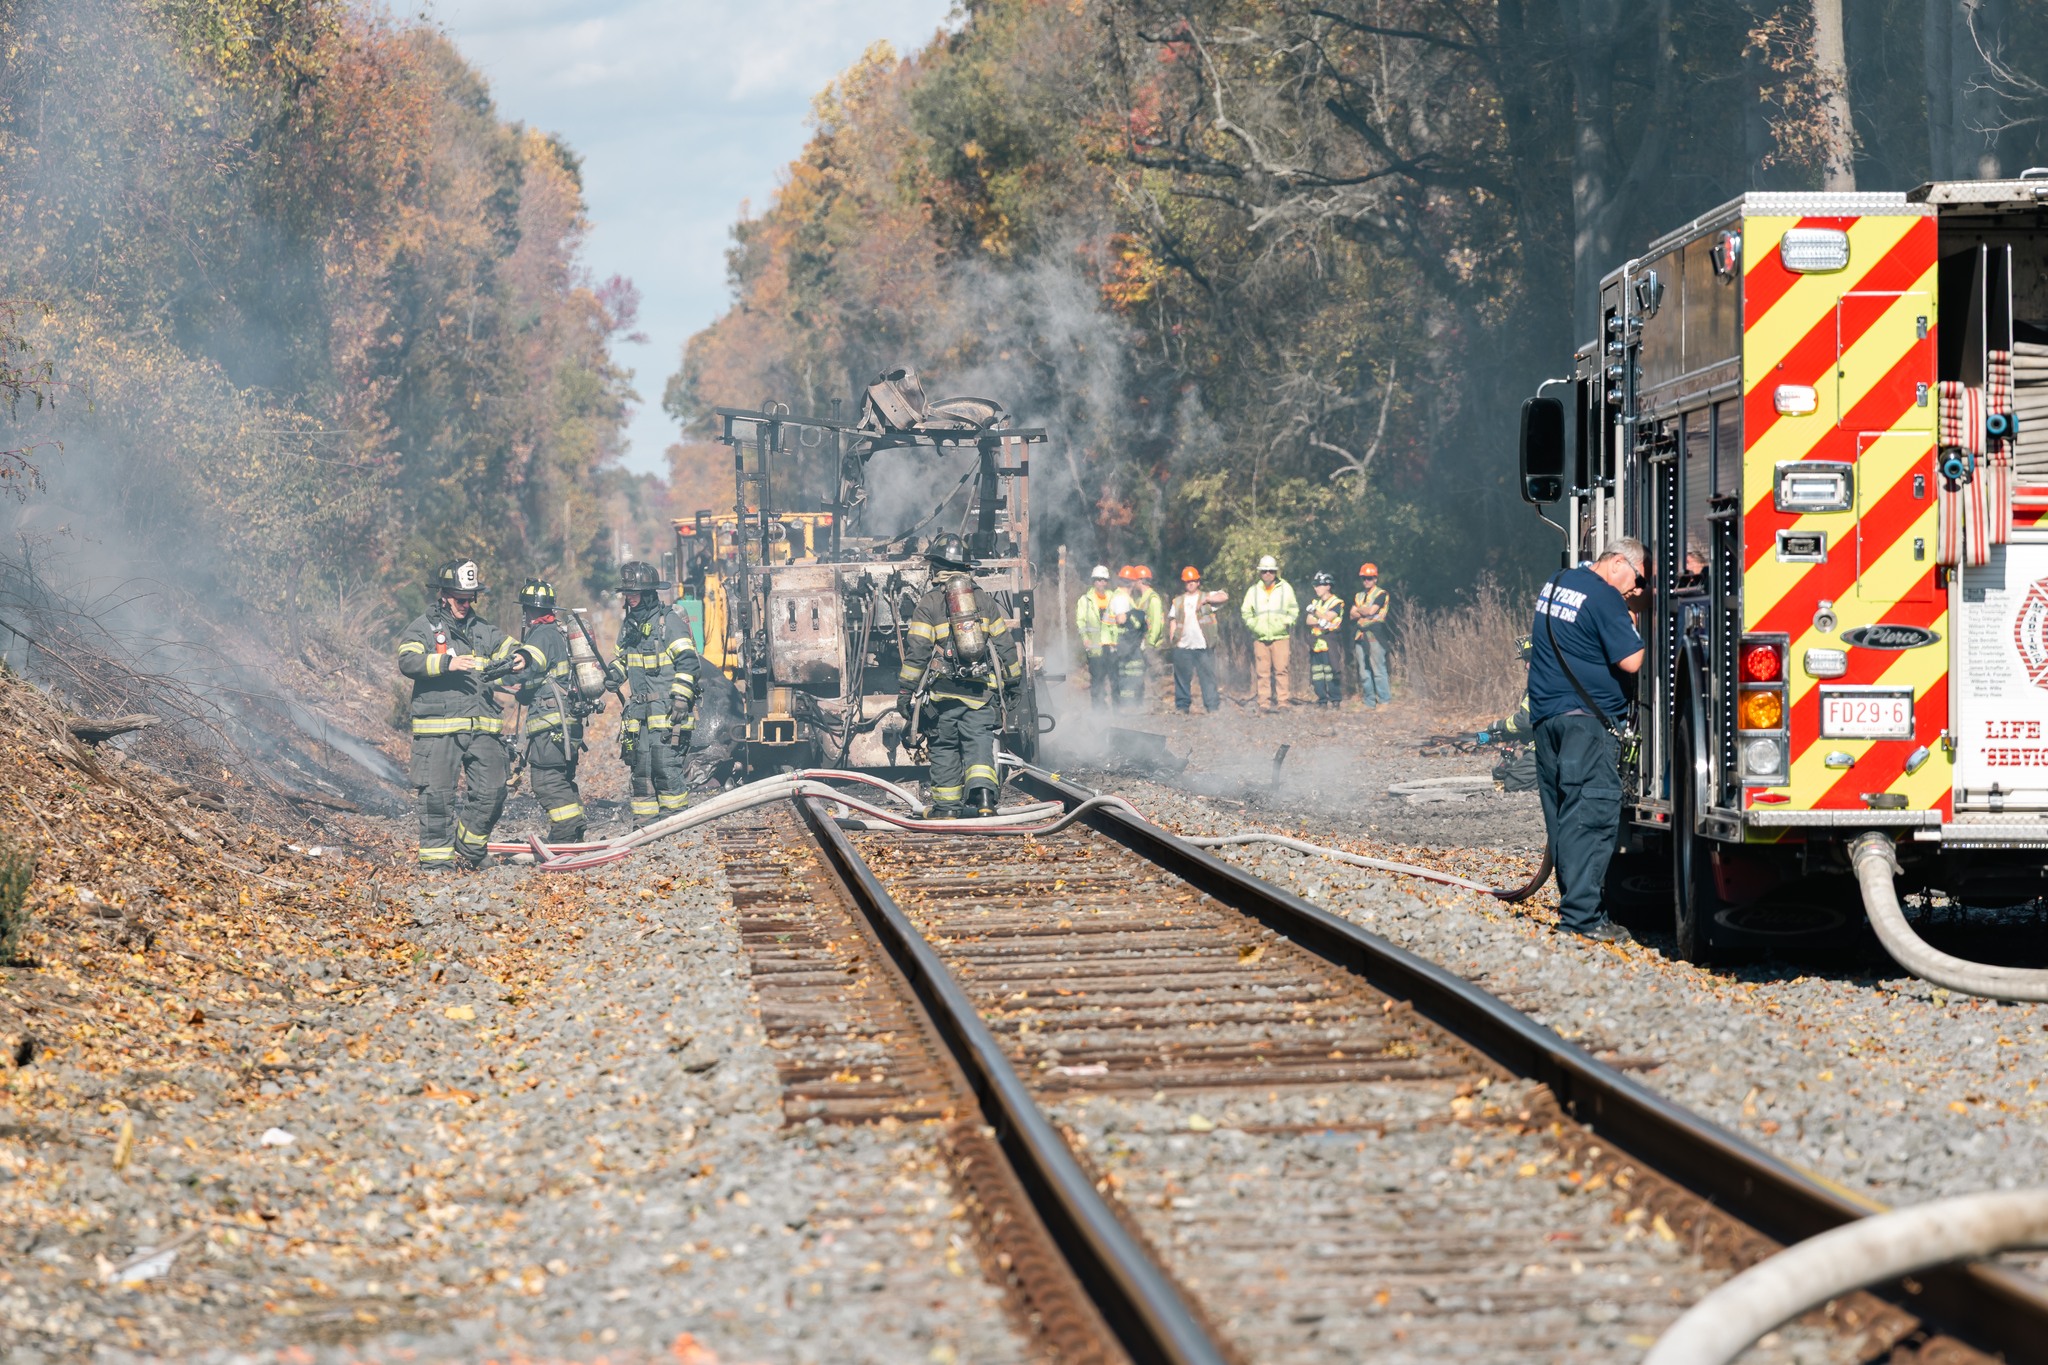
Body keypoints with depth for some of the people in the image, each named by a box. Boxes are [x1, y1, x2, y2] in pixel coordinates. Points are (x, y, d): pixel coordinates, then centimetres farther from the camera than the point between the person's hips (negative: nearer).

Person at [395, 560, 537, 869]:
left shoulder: (482, 630, 19)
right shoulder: (423, 629, 5)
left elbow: (510, 647, 18)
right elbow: (408, 661, -11)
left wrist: (522, 656, -8)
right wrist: (446, 663, -27)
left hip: (482, 727, 4)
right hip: (437, 727, -4)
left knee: (491, 792, -1)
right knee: (437, 795, -4)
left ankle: (468, 849, 18)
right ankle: (437, 855, 5)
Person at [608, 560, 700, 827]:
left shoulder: (669, 622, -7)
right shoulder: (628, 625, 17)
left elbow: (687, 663, -11)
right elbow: (622, 658, 30)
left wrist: (681, 697, -18)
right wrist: (612, 675, 7)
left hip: (666, 708, -8)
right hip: (638, 710, 8)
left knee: (666, 765, -13)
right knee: (640, 767, 7)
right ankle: (645, 822, 12)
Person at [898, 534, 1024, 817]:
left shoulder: (929, 604, -1)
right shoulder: (984, 600, 11)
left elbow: (916, 652, -6)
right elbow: (1005, 645, 13)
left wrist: (905, 691, -2)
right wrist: (1013, 684, 22)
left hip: (943, 691, -2)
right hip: (981, 692, 2)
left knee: (944, 748, 9)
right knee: (979, 743, -2)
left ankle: (946, 807, 11)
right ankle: (983, 793, -26)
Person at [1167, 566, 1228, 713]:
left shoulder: (1207, 597, 9)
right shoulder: (1178, 602, 18)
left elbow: (1224, 596, -6)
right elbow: (1173, 621, 15)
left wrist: (1205, 600, -11)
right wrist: (1172, 639, 3)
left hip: (1203, 646, -2)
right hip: (1183, 646, 2)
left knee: (1208, 676, -5)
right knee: (1182, 678, 4)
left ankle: (1210, 707, -3)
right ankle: (1182, 706, 12)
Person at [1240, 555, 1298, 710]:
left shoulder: (1285, 589, 9)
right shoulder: (1253, 591, 12)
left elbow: (1294, 610, 14)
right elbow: (1245, 612, 16)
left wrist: (1287, 622, -1)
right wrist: (1253, 625, 1)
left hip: (1281, 636, -1)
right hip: (1260, 638, 1)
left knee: (1281, 669, -7)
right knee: (1262, 671, -1)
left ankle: (1282, 701, -4)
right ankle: (1263, 702, 1)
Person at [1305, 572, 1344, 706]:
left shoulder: (1336, 603, 0)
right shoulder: (1314, 602, 19)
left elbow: (1328, 617, -13)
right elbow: (1307, 619, 5)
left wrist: (1315, 611, -2)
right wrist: (1320, 621, -13)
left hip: (1329, 641, -6)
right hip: (1315, 641, 6)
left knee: (1330, 670, -11)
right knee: (1316, 672, 3)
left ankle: (1334, 698, -8)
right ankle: (1322, 699, 7)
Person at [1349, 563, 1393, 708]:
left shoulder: (1381, 594, 1)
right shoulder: (1358, 596, 20)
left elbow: (1372, 610, -10)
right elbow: (1352, 614, 9)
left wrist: (1359, 610, 6)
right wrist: (1365, 613, -9)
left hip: (1374, 634, -6)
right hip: (1360, 635, 6)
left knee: (1378, 670, -9)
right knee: (1363, 671, 5)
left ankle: (1384, 700, -8)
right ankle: (1369, 702, 9)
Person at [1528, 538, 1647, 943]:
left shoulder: (1556, 583, 15)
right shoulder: (1605, 598, -12)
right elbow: (1630, 662, -16)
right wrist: (1631, 627, 2)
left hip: (1545, 713, 9)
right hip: (1588, 718, -9)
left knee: (1562, 815, 11)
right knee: (1592, 814, -10)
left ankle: (1574, 903, 14)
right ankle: (1581, 916, -16)